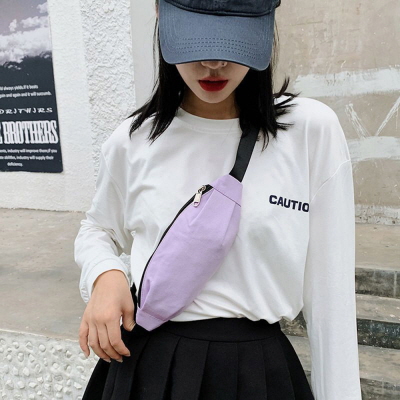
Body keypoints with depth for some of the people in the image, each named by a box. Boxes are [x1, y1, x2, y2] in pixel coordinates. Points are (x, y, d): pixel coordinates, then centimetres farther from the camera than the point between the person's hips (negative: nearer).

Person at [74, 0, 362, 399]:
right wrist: (105, 275, -8)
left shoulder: (314, 130, -12)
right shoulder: (131, 141, -5)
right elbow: (97, 230, 13)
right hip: (142, 362, 2)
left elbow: (330, 291, -8)